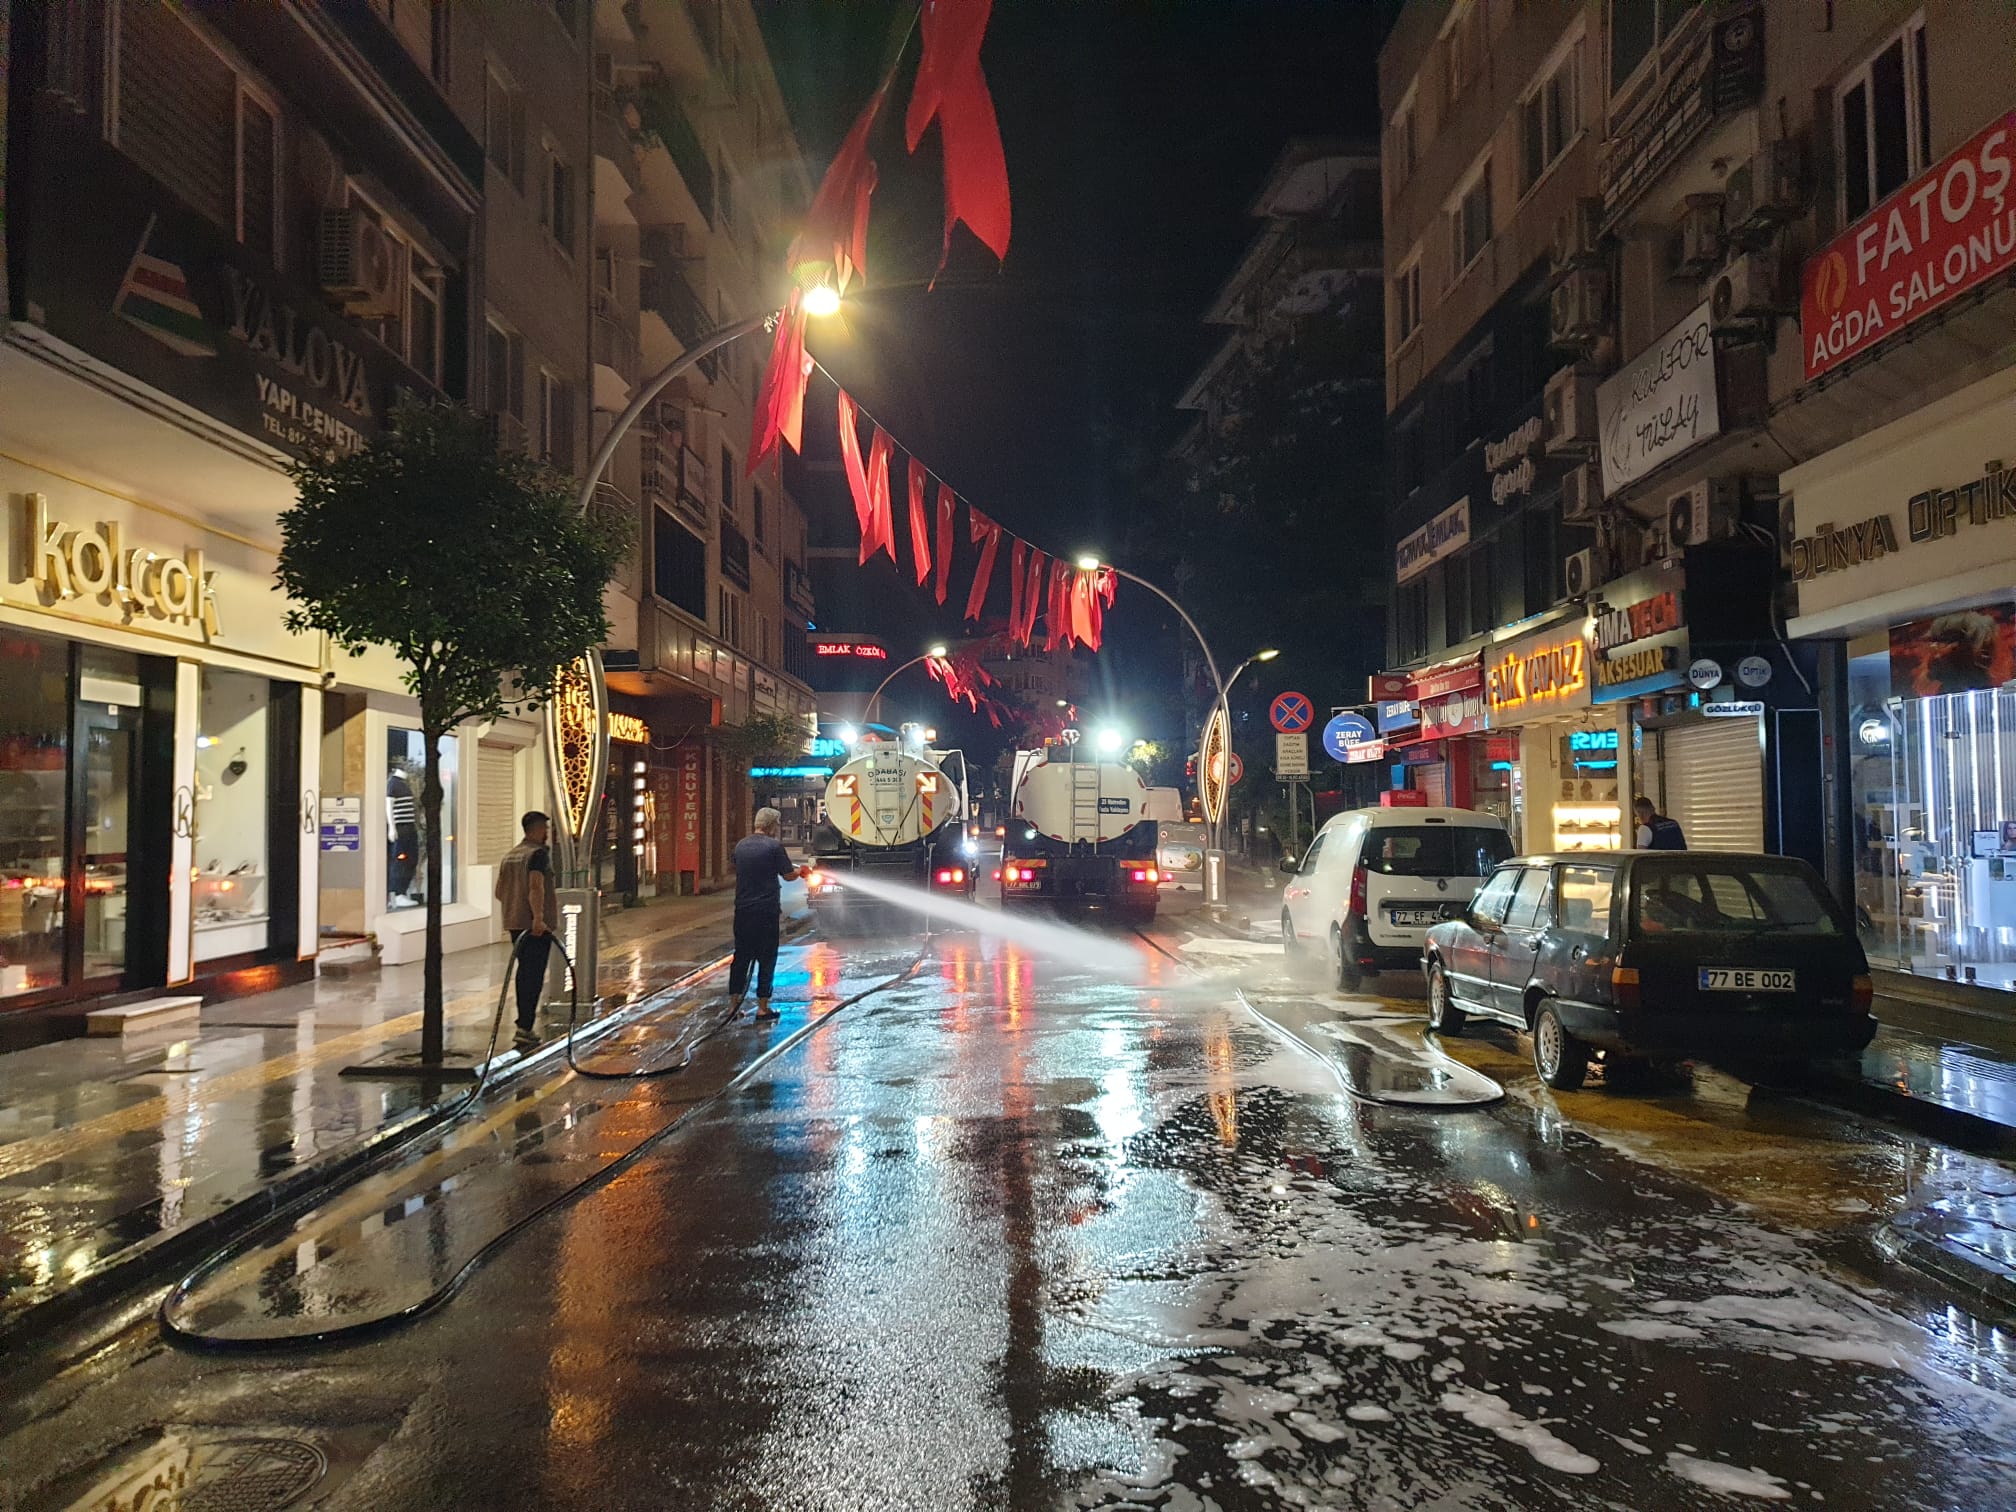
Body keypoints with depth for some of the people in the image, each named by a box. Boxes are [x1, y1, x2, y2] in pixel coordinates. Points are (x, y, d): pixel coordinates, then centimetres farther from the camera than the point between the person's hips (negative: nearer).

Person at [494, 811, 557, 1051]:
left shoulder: (509, 855, 15)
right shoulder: (539, 853, -11)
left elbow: (500, 892, 20)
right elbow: (536, 886, -26)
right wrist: (538, 917, -33)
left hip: (514, 923, 8)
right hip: (538, 925, -8)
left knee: (524, 972, 16)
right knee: (534, 975, -7)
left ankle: (525, 1025, 22)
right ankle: (525, 1028, -13)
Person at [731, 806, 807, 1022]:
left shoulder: (741, 845, 8)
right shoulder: (774, 846, -10)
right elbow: (789, 875, -6)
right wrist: (800, 870, 17)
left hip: (743, 909, 5)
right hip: (767, 910, -5)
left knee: (742, 956, 13)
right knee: (767, 959, 2)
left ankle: (734, 1004, 16)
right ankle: (762, 1008, 3)